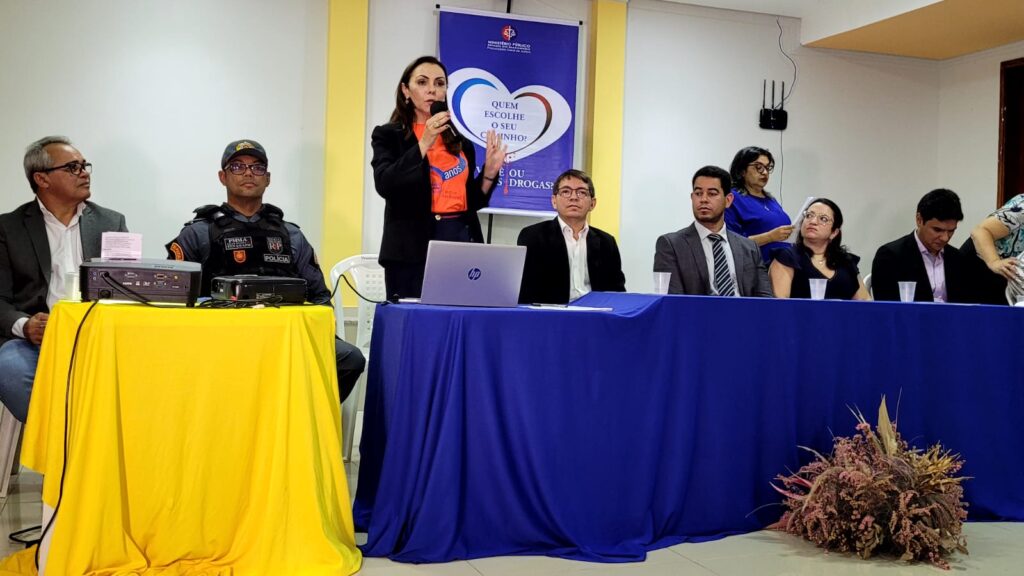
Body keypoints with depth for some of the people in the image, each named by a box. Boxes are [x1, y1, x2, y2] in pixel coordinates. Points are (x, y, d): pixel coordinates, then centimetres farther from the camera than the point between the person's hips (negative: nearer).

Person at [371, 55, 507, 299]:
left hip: (460, 241, 4)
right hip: (412, 247, -3)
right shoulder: (388, 135, 4)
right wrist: (424, 144, -17)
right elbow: (385, 185, -13)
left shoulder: (461, 142, 16)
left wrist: (489, 172, 2)